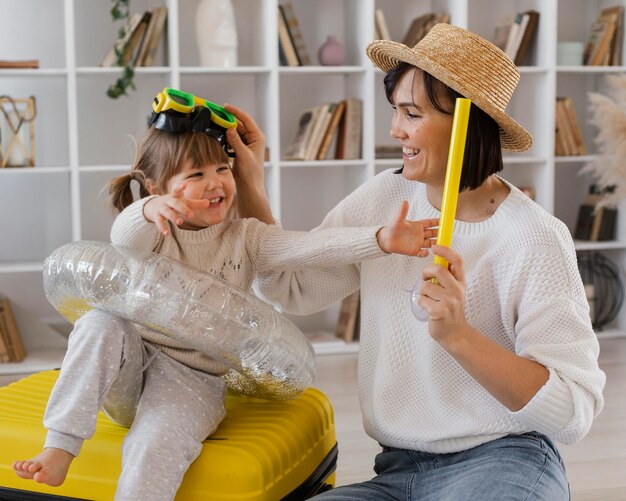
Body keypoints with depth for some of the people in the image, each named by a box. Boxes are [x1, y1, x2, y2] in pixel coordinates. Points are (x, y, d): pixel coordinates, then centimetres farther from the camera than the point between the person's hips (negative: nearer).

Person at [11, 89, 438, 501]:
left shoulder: (244, 238, 1)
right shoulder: (154, 232, 0)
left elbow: (308, 247, -14)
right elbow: (125, 240, -24)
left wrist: (382, 240, -29)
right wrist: (148, 210, -49)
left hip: (193, 380, -1)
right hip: (131, 368, 1)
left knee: (155, 449, -29)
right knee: (100, 325, -28)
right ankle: (60, 448, -24)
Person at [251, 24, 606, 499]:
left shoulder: (534, 240, -13)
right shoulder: (384, 198, 4)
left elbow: (573, 413, -16)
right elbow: (290, 287, 8)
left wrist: (457, 334, -27)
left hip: (502, 462, -4)